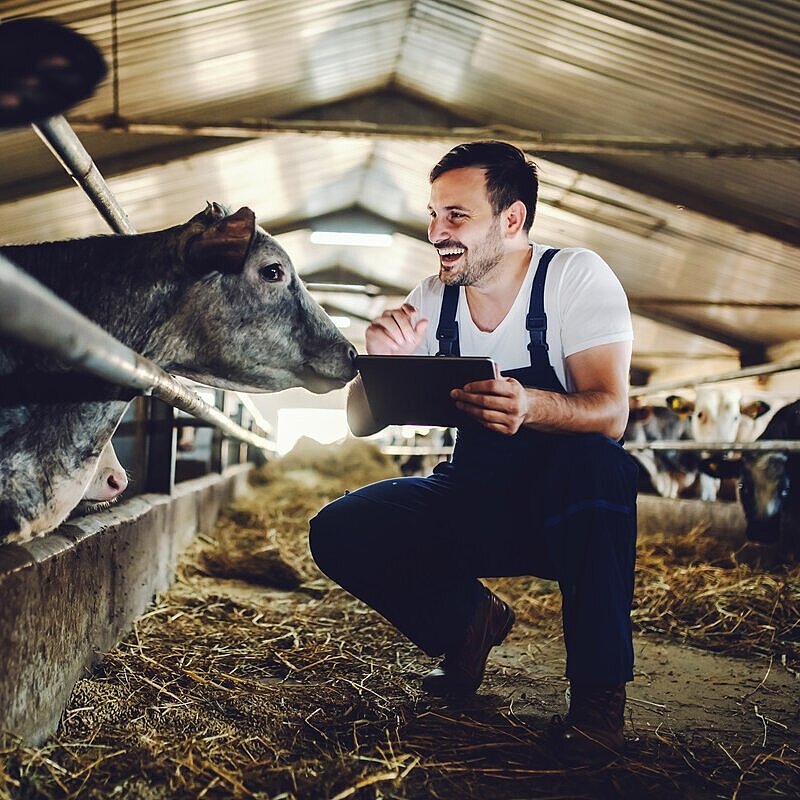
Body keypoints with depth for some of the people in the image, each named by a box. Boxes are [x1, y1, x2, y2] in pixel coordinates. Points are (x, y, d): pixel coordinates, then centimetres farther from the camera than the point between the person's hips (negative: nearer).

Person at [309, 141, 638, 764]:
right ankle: (471, 621, 12)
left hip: (571, 505, -4)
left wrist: (530, 406, -49)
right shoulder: (433, 299, -2)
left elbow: (610, 414, -27)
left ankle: (599, 689, -18)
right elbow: (361, 424, -3)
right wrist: (384, 361, -25)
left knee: (593, 463, -38)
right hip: (474, 506, 5)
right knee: (338, 533, -15)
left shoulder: (576, 277, -14)